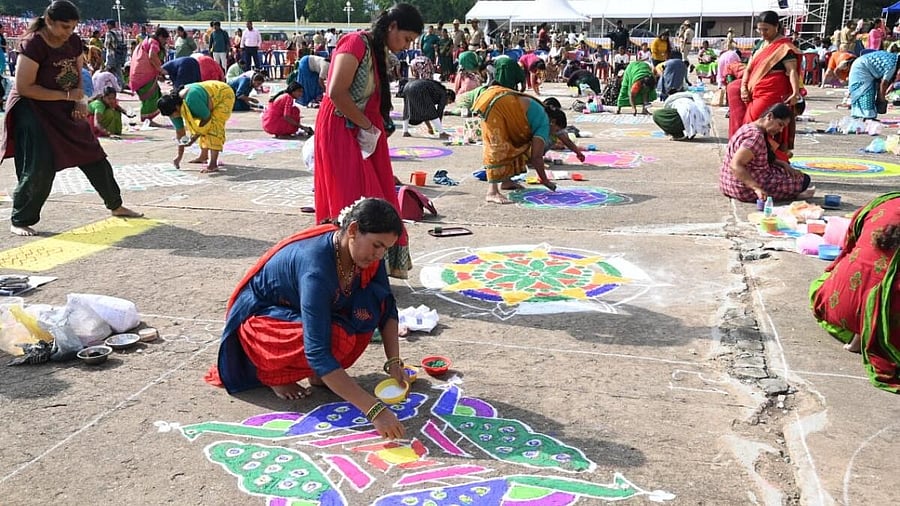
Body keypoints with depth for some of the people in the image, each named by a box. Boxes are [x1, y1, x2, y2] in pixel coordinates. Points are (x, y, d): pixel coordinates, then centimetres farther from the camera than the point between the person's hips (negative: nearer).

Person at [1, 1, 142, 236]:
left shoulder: (73, 41, -1)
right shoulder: (33, 44, -21)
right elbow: (24, 88, -23)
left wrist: (79, 101, -7)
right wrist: (66, 95, -21)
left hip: (65, 110, 7)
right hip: (33, 109, -7)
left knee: (94, 157, 9)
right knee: (39, 168, -12)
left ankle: (116, 206, 25)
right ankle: (19, 221, 4)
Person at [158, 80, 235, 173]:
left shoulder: (191, 100, -38)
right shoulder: (173, 104, -12)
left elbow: (207, 118, -26)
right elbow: (179, 131, -4)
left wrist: (193, 139, -23)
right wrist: (180, 155, -3)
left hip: (224, 95, -9)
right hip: (212, 97, 9)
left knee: (214, 126, -20)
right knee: (204, 127, 14)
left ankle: (213, 164, -24)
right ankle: (204, 156, 32)